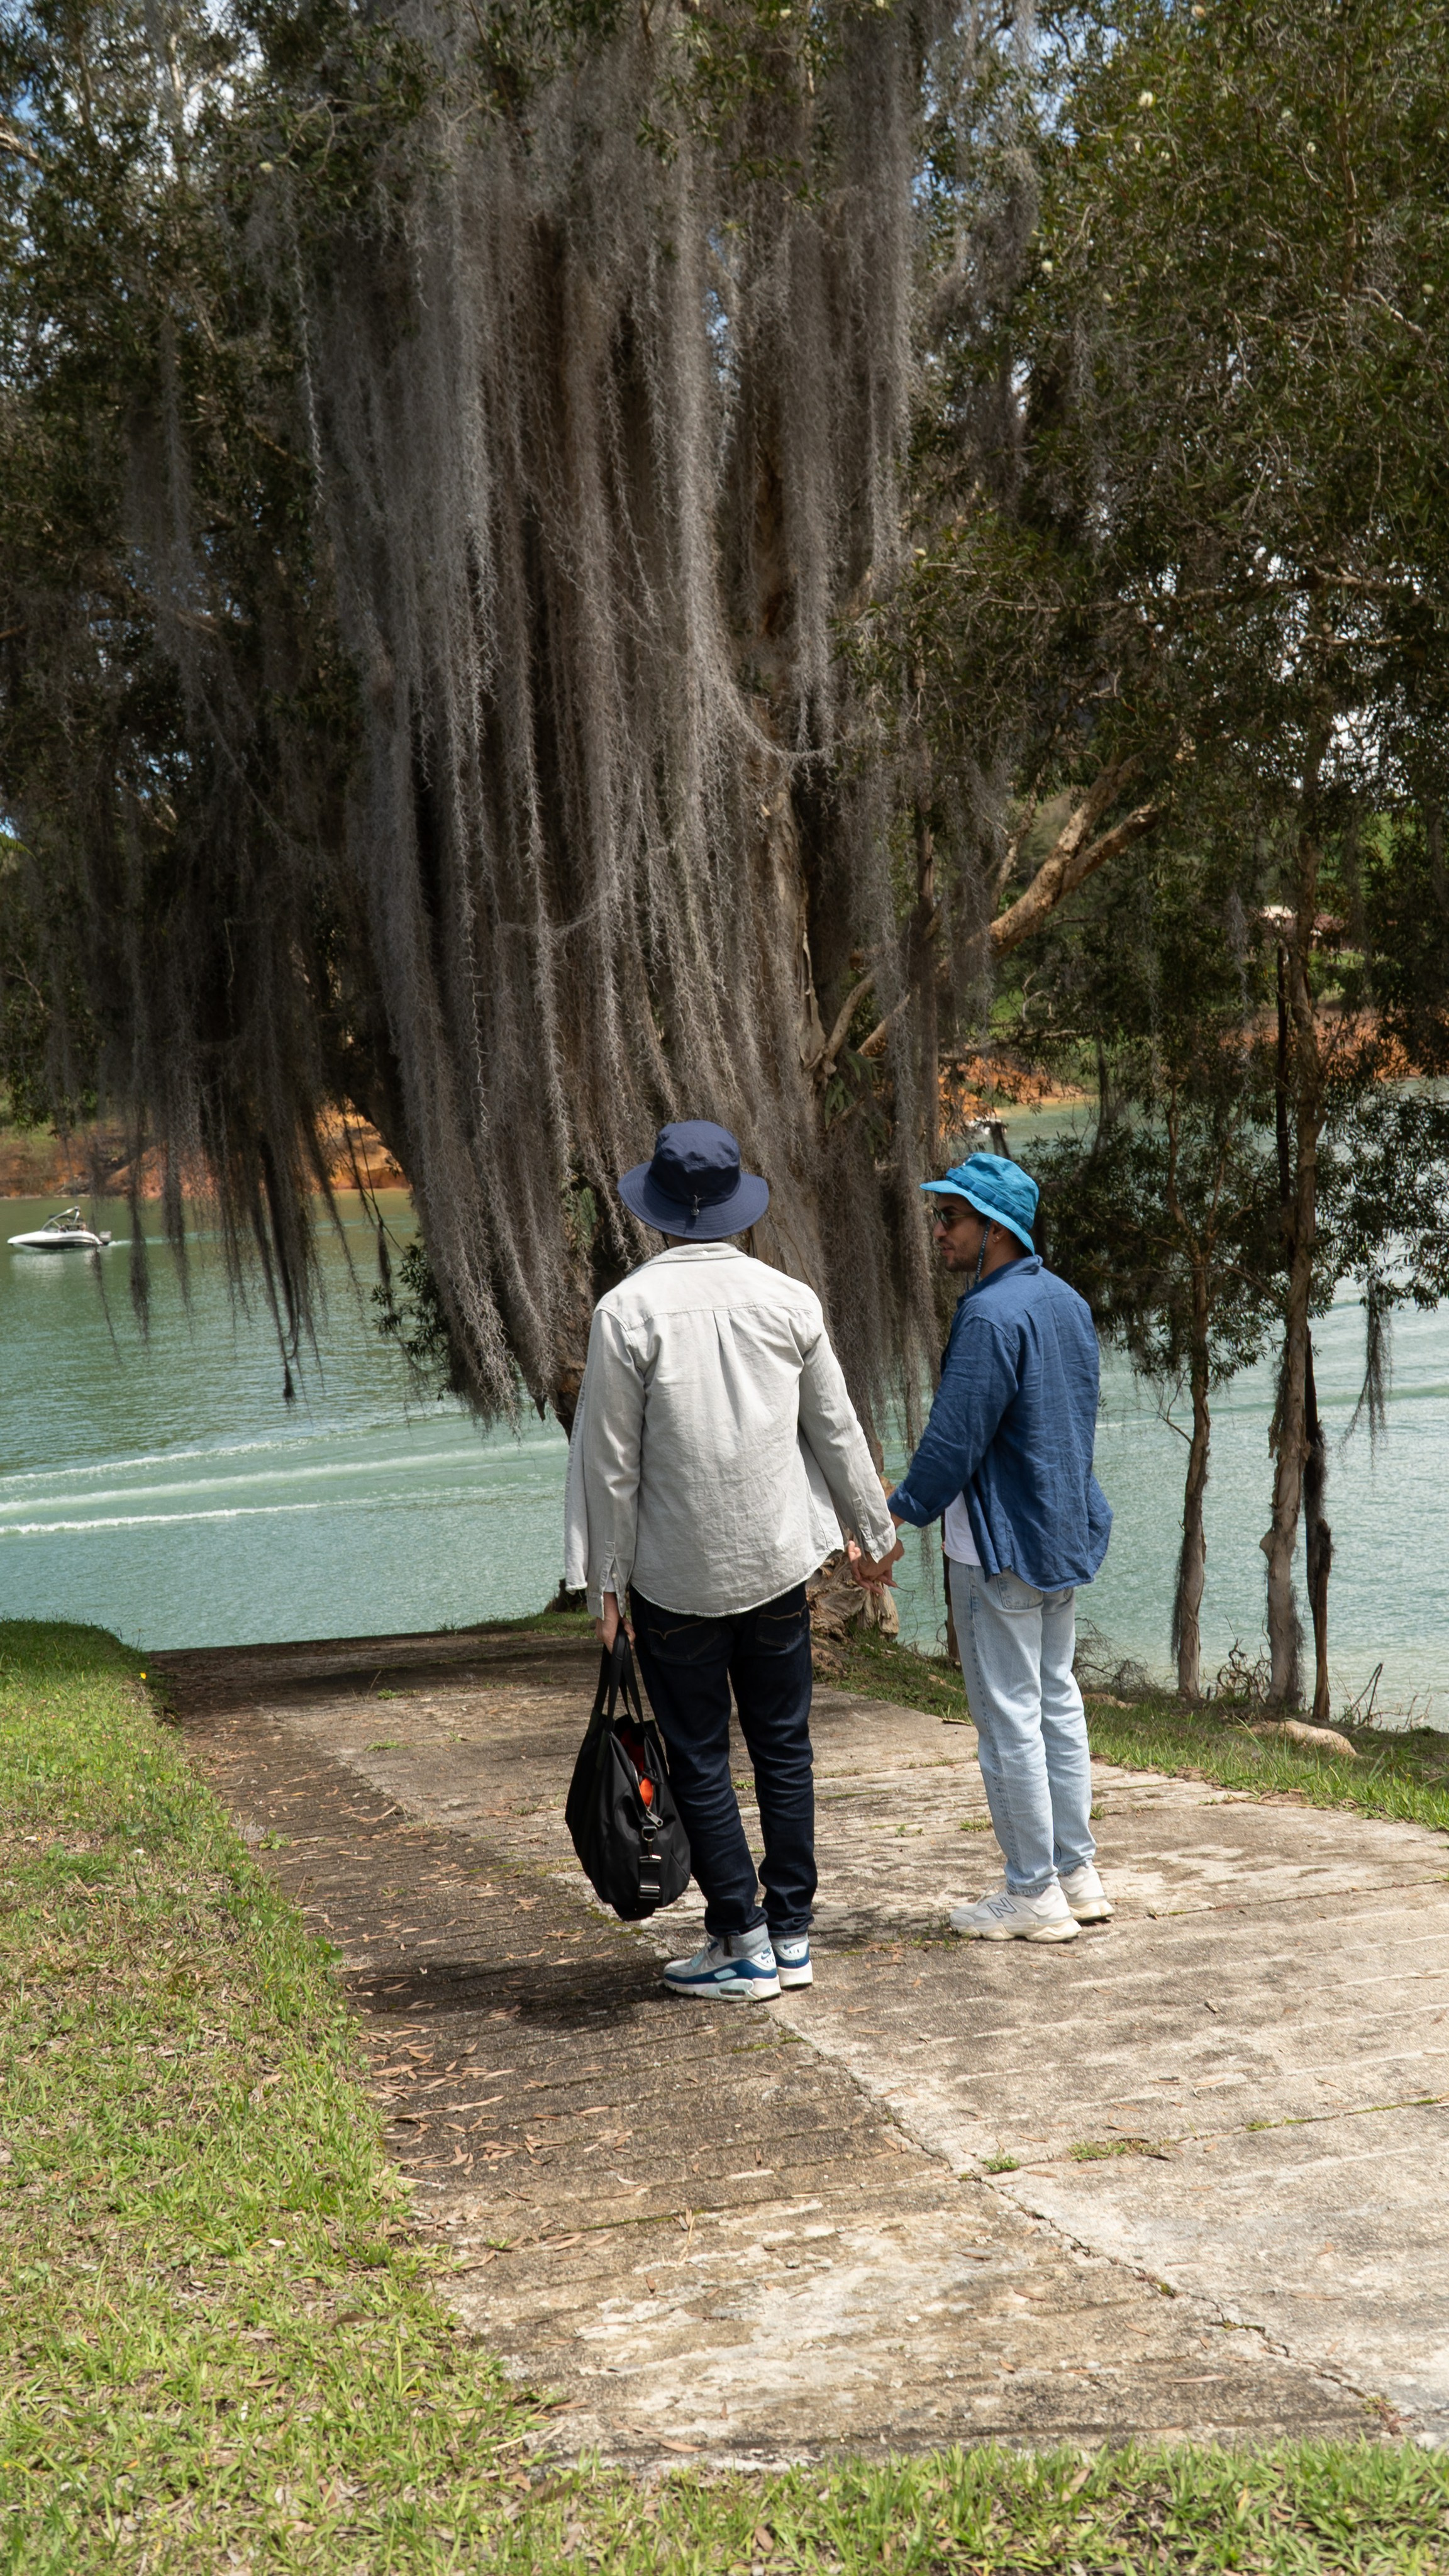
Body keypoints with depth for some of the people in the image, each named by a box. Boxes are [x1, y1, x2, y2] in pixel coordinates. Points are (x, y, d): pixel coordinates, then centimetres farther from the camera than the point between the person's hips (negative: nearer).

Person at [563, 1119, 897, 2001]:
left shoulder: (628, 1309, -11)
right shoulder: (789, 1300, 0)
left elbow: (611, 1459, -9)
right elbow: (836, 1430, 7)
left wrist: (605, 1579, -2)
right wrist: (873, 1528, 21)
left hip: (676, 1577, -3)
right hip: (778, 1562, 4)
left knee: (700, 1761, 5)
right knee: (784, 1747, 12)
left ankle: (742, 1944, 9)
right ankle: (791, 1934, 18)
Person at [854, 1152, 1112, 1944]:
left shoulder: (990, 1317, -20)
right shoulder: (1068, 1303, 9)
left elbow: (953, 1442, -21)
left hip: (1000, 1548, -9)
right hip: (1066, 1535, 9)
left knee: (1008, 1717, -1)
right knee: (1056, 1702, 16)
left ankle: (1034, 1894, 5)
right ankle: (1077, 1873, 23)